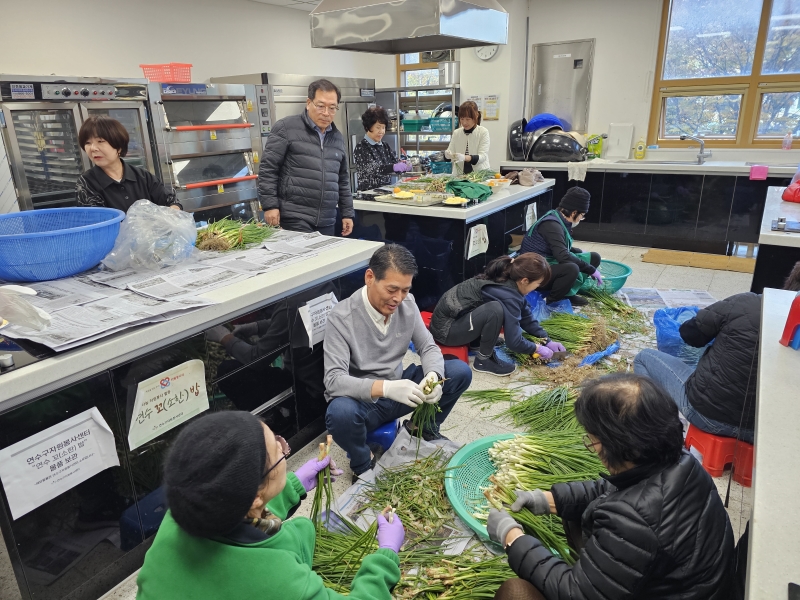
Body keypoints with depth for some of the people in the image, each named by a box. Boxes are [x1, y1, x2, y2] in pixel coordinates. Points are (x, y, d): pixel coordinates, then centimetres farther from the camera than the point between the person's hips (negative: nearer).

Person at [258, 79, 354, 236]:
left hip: (326, 222, 6)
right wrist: (270, 205, -12)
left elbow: (342, 180, 21)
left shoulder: (337, 138, 16)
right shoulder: (286, 128, -2)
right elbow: (268, 168, -5)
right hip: (294, 218, -5)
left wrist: (347, 213, 16)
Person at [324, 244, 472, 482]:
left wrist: (433, 375, -25)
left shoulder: (407, 304, -7)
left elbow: (428, 347, -1)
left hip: (398, 390, 5)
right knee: (340, 413, -39)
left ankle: (423, 426, 18)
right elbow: (334, 380, -29)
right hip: (362, 400, -5)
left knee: (460, 372, -9)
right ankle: (363, 462, -3)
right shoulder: (341, 317, -23)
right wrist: (386, 388, -44)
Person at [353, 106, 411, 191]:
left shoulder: (384, 146, 14)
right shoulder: (361, 148, -6)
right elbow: (372, 169, -19)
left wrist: (405, 166, -12)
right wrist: (394, 167, -33)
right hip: (368, 191, -6)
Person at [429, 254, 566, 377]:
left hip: (454, 313, 9)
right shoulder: (508, 296, -26)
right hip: (446, 328, -9)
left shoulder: (508, 280, 0)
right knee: (496, 310, -29)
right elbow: (514, 342, -23)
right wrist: (538, 348, -6)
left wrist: (547, 340, 10)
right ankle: (483, 360, -10)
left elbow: (526, 317, 12)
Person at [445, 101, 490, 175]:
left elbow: (483, 156, -11)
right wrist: (447, 154, -17)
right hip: (459, 175, 5)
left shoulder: (483, 132, -1)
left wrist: (465, 158, -28)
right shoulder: (456, 133, 8)